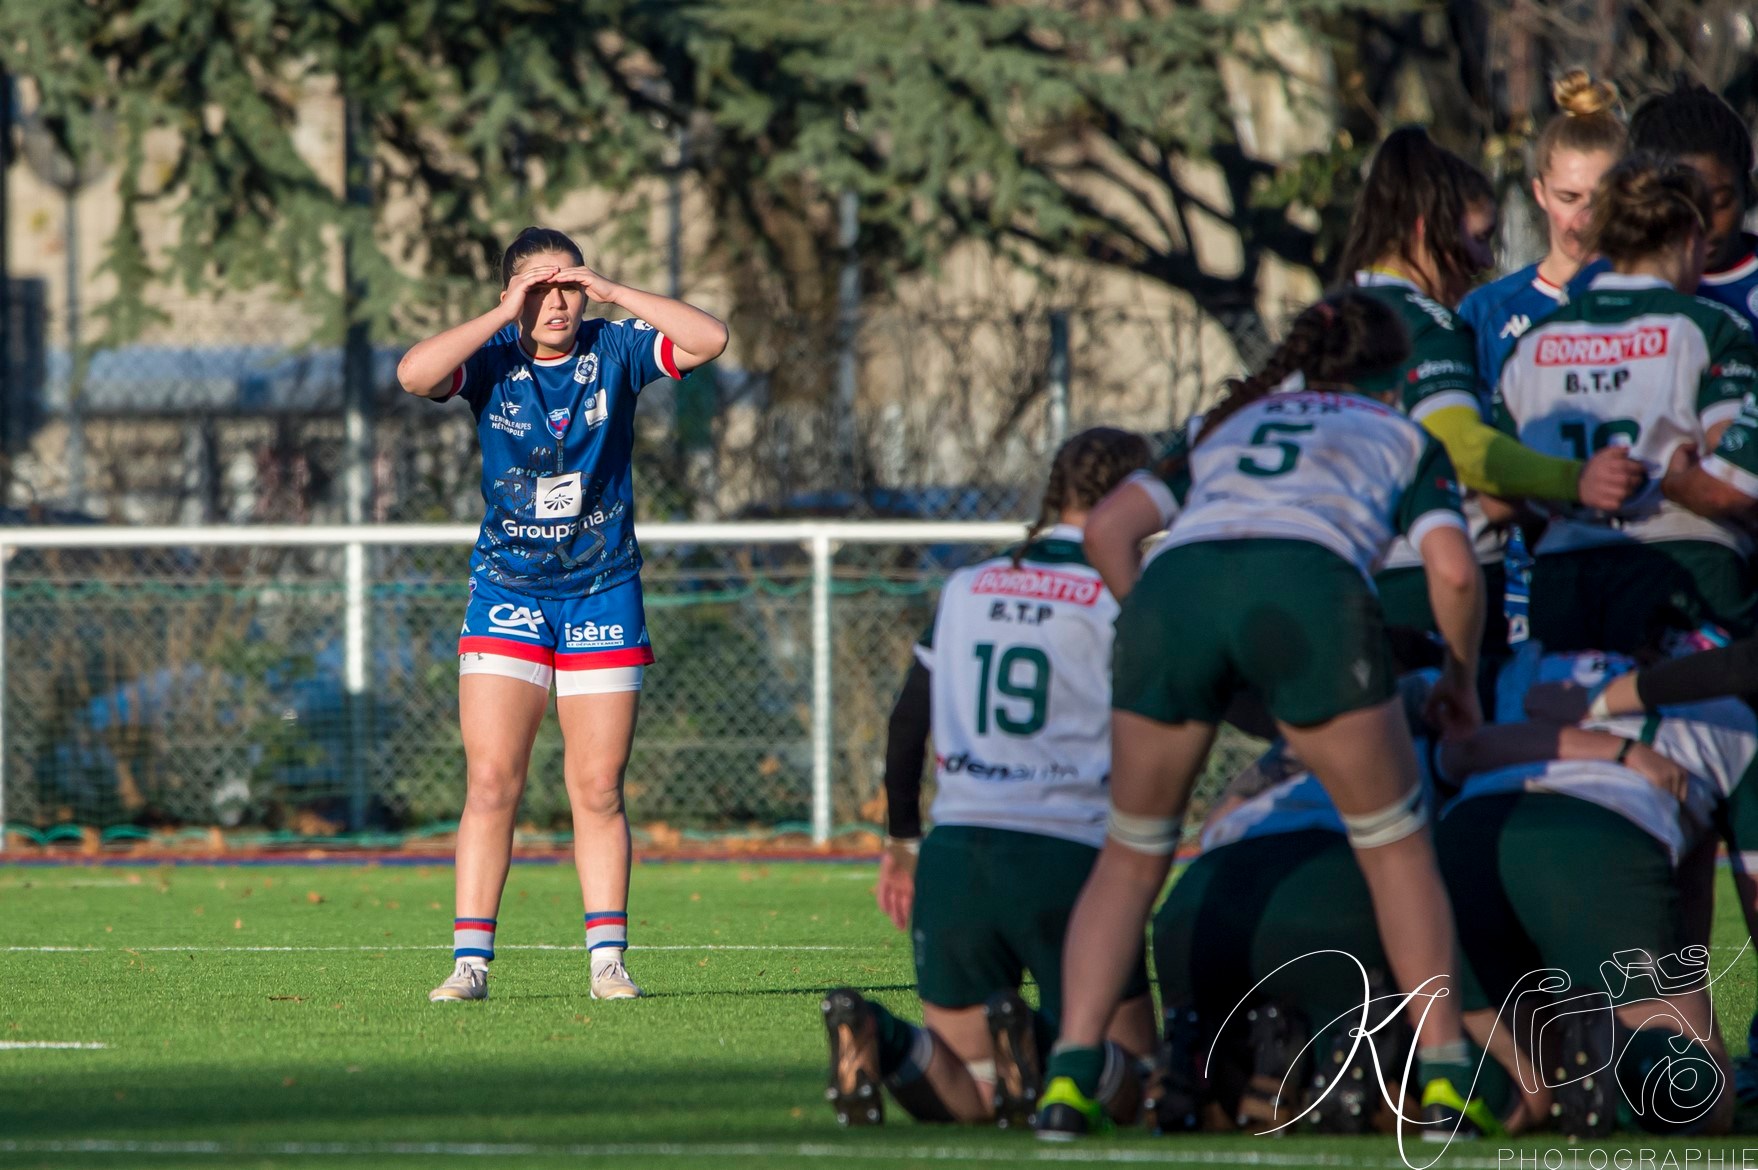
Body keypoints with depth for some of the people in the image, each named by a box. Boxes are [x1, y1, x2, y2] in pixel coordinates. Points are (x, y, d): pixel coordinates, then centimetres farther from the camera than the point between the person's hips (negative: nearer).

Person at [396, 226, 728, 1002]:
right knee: (491, 783, -7)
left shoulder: (615, 350, -3)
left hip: (603, 590, 1)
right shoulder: (491, 360, -5)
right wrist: (505, 316, -22)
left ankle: (607, 959, 7)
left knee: (598, 791, 2)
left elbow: (708, 341, -16)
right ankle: (470, 961, -6)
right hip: (507, 590, -1)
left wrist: (612, 293, -16)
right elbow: (413, 375, -24)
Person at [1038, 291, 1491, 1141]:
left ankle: (1069, 1077, 1)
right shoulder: (1404, 436, 31)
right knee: (1395, 845, 15)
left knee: (1131, 856, 16)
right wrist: (1461, 681, 30)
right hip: (1309, 586, -2)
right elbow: (1453, 567, 14)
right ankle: (1446, 1081, 10)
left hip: (1174, 579, 2)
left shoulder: (1226, 424, 38)